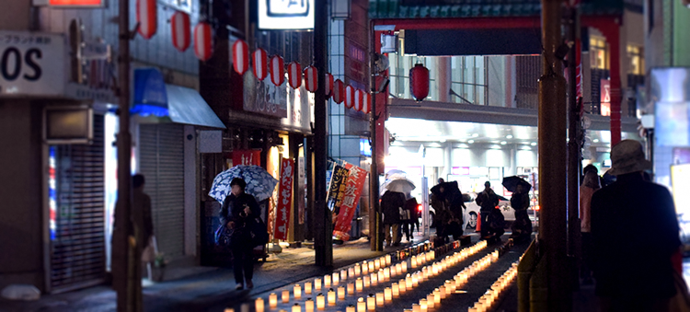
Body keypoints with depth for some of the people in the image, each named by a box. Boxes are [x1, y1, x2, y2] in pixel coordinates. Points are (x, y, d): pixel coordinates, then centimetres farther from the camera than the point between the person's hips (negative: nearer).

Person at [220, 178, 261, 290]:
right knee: (236, 257, -4)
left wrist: (250, 212, -12)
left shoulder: (249, 198, 9)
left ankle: (248, 279, 15)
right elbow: (222, 214, 12)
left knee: (248, 256, -3)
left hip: (247, 231, 0)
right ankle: (239, 282, 1)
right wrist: (226, 222, -8)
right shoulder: (228, 200, 11)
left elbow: (258, 211, 10)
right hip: (233, 231, 0)